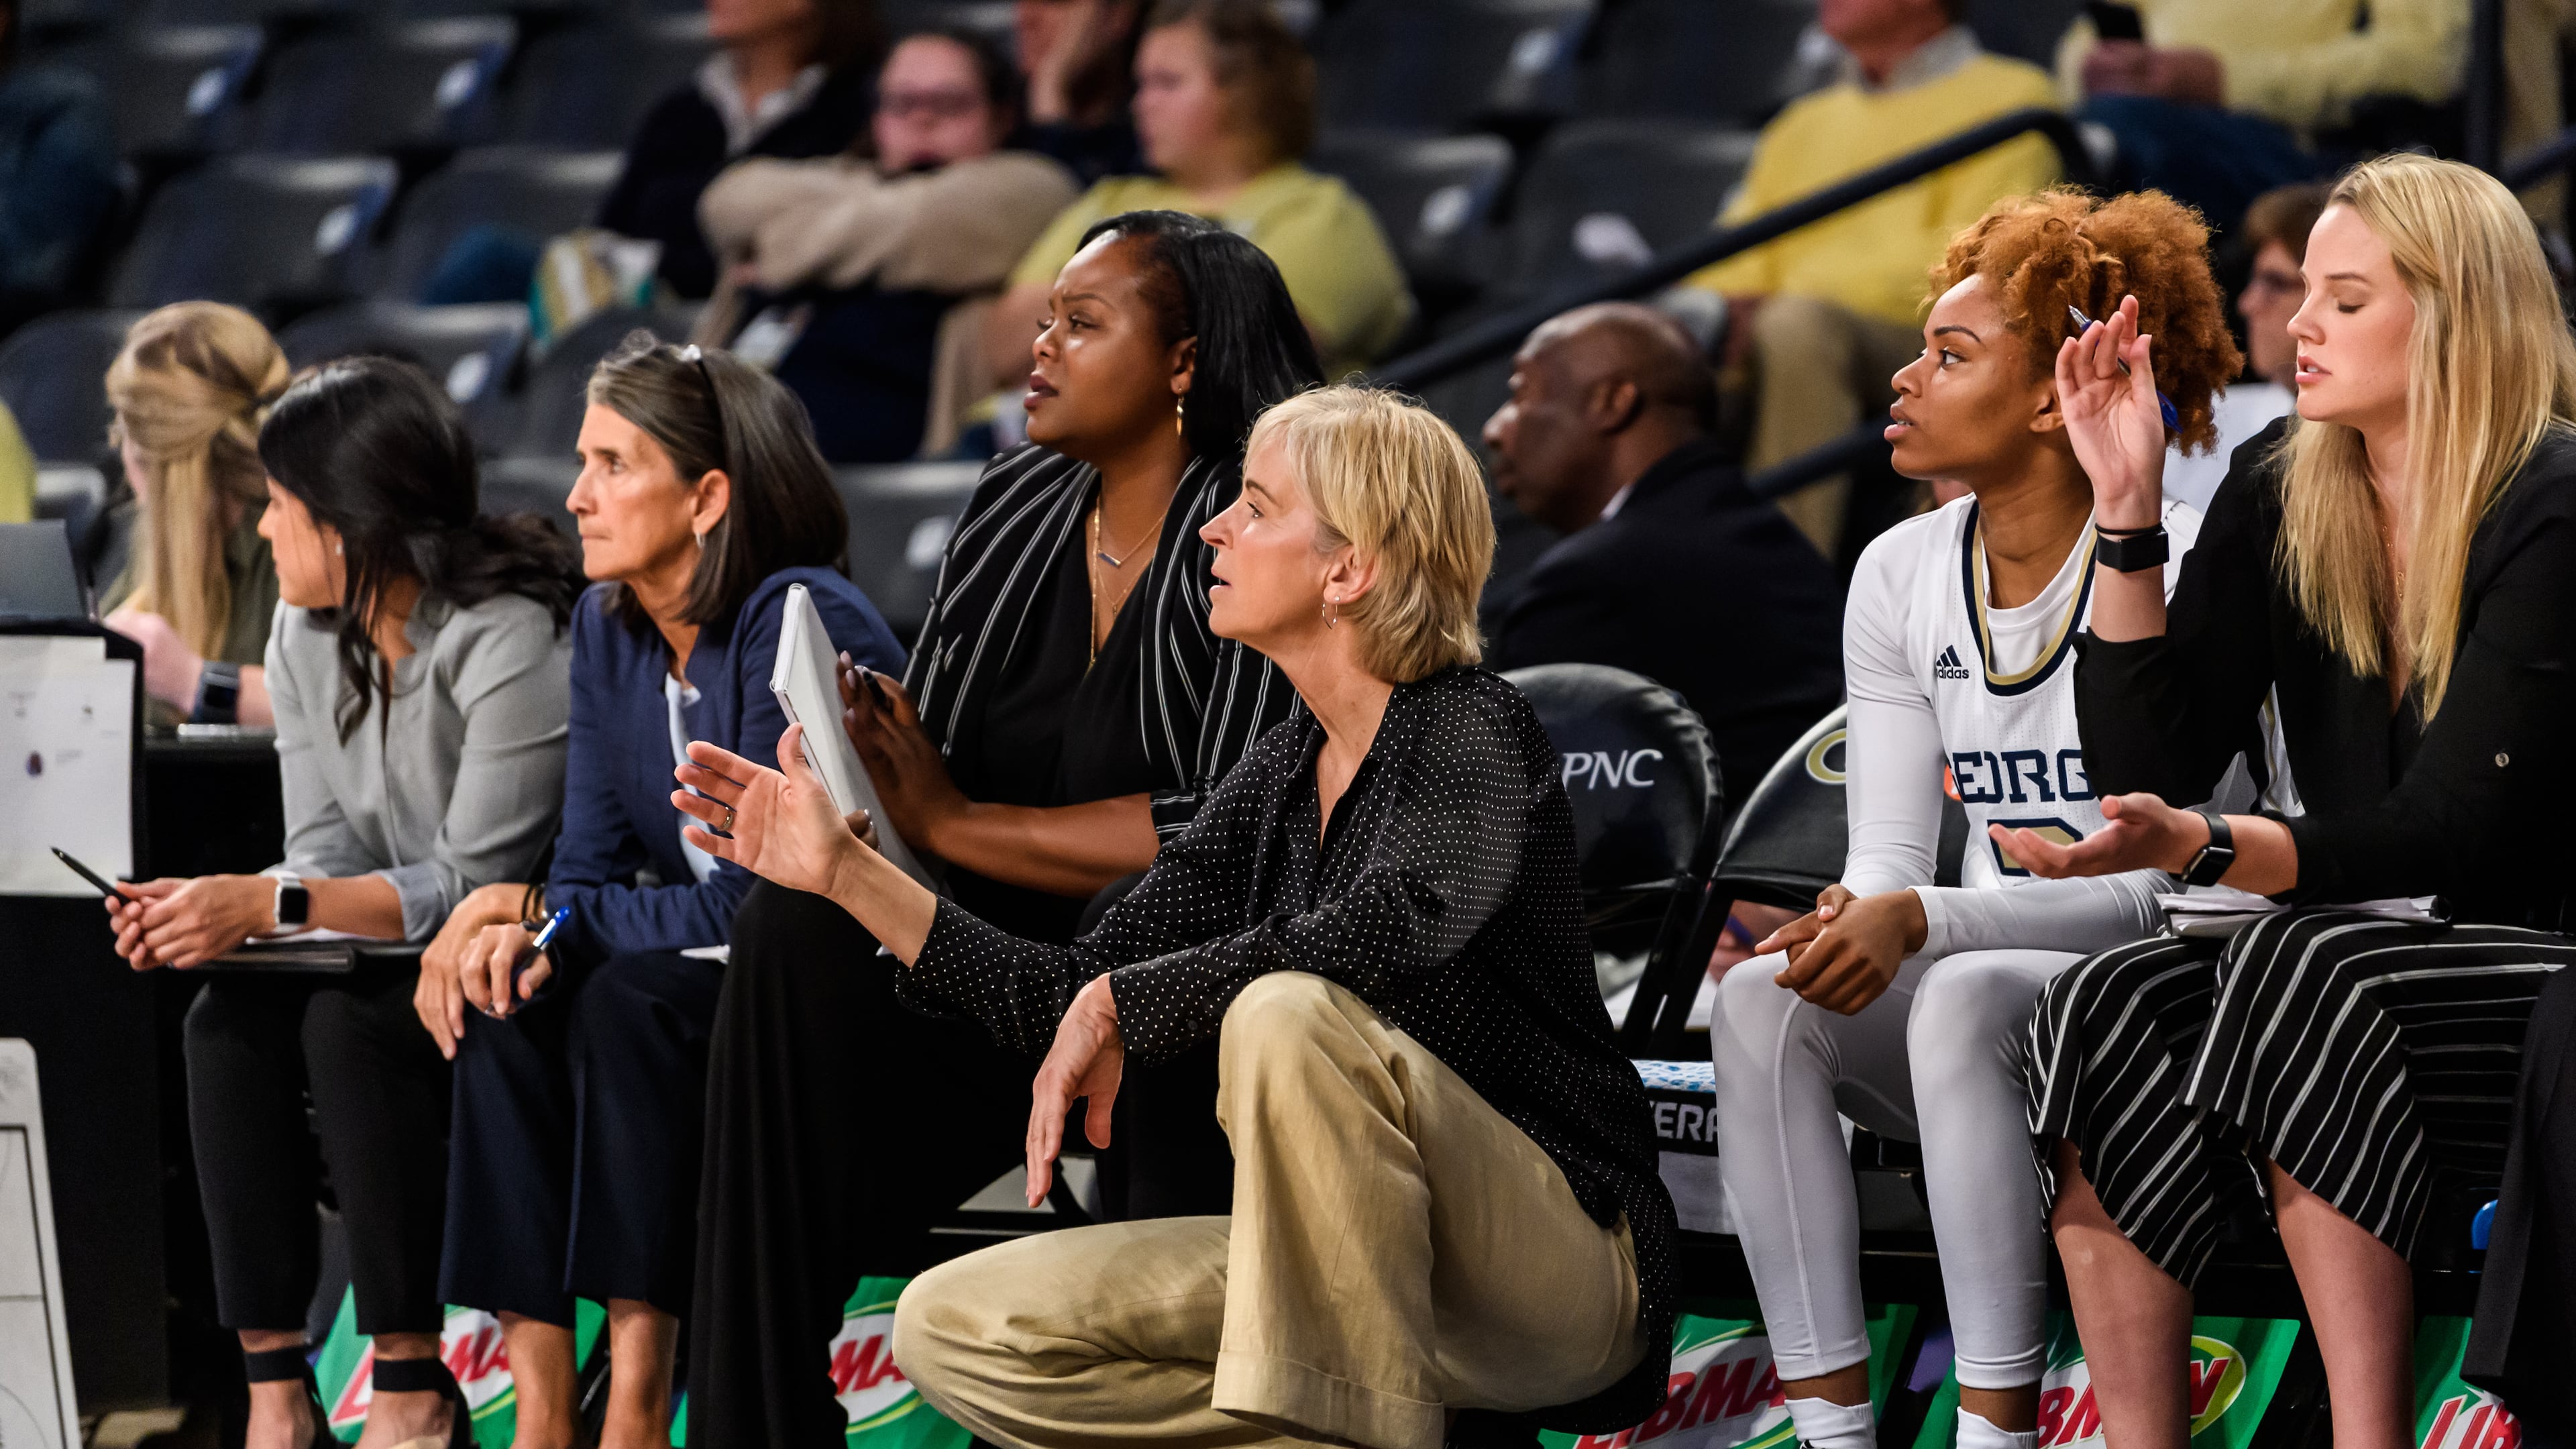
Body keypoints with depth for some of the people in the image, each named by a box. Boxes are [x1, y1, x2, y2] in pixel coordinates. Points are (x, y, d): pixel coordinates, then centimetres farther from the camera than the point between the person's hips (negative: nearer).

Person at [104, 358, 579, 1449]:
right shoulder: (306, 638, 6)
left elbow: (477, 884, -22)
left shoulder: (510, 641, -19)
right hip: (397, 964, 7)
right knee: (228, 1019, -20)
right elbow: (329, 850, 5)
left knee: (352, 1022, -32)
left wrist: (272, 906, -28)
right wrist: (212, 907, -17)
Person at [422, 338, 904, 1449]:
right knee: (505, 1010, -19)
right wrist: (525, 933, -18)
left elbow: (744, 905, -21)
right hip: (710, 981, 7)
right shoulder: (608, 626, 6)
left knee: (633, 1004, -31)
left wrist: (534, 910, -14)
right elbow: (591, 861, 5)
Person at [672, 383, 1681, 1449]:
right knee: (952, 1330, -3)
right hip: (1348, 1276, 8)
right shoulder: (1278, 781, 10)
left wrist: (1116, 1003, -23)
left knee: (1290, 1015, -34)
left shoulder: (1476, 735, -13)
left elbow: (1384, 933, -34)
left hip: (1571, 1274, -8)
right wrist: (846, 871, 6)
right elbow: (1072, 997, 12)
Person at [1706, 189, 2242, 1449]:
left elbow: (2161, 884, -17)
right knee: (1762, 1000, -22)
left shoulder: (2172, 567, -11)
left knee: (1962, 999, -35)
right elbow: (1889, 854, 6)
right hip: (1995, 982, 6)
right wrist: (1849, 918, -19)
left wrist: (1922, 921, -28)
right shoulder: (1902, 575, 8)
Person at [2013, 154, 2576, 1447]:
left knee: (2300, 969, -34)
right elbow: (2146, 767, 2)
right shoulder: (2280, 495, 7)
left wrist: (2197, 847, -32)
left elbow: (2449, 831, -18)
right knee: (2101, 1012, -23)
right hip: (2367, 962, 6)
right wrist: (2127, 506, -6)